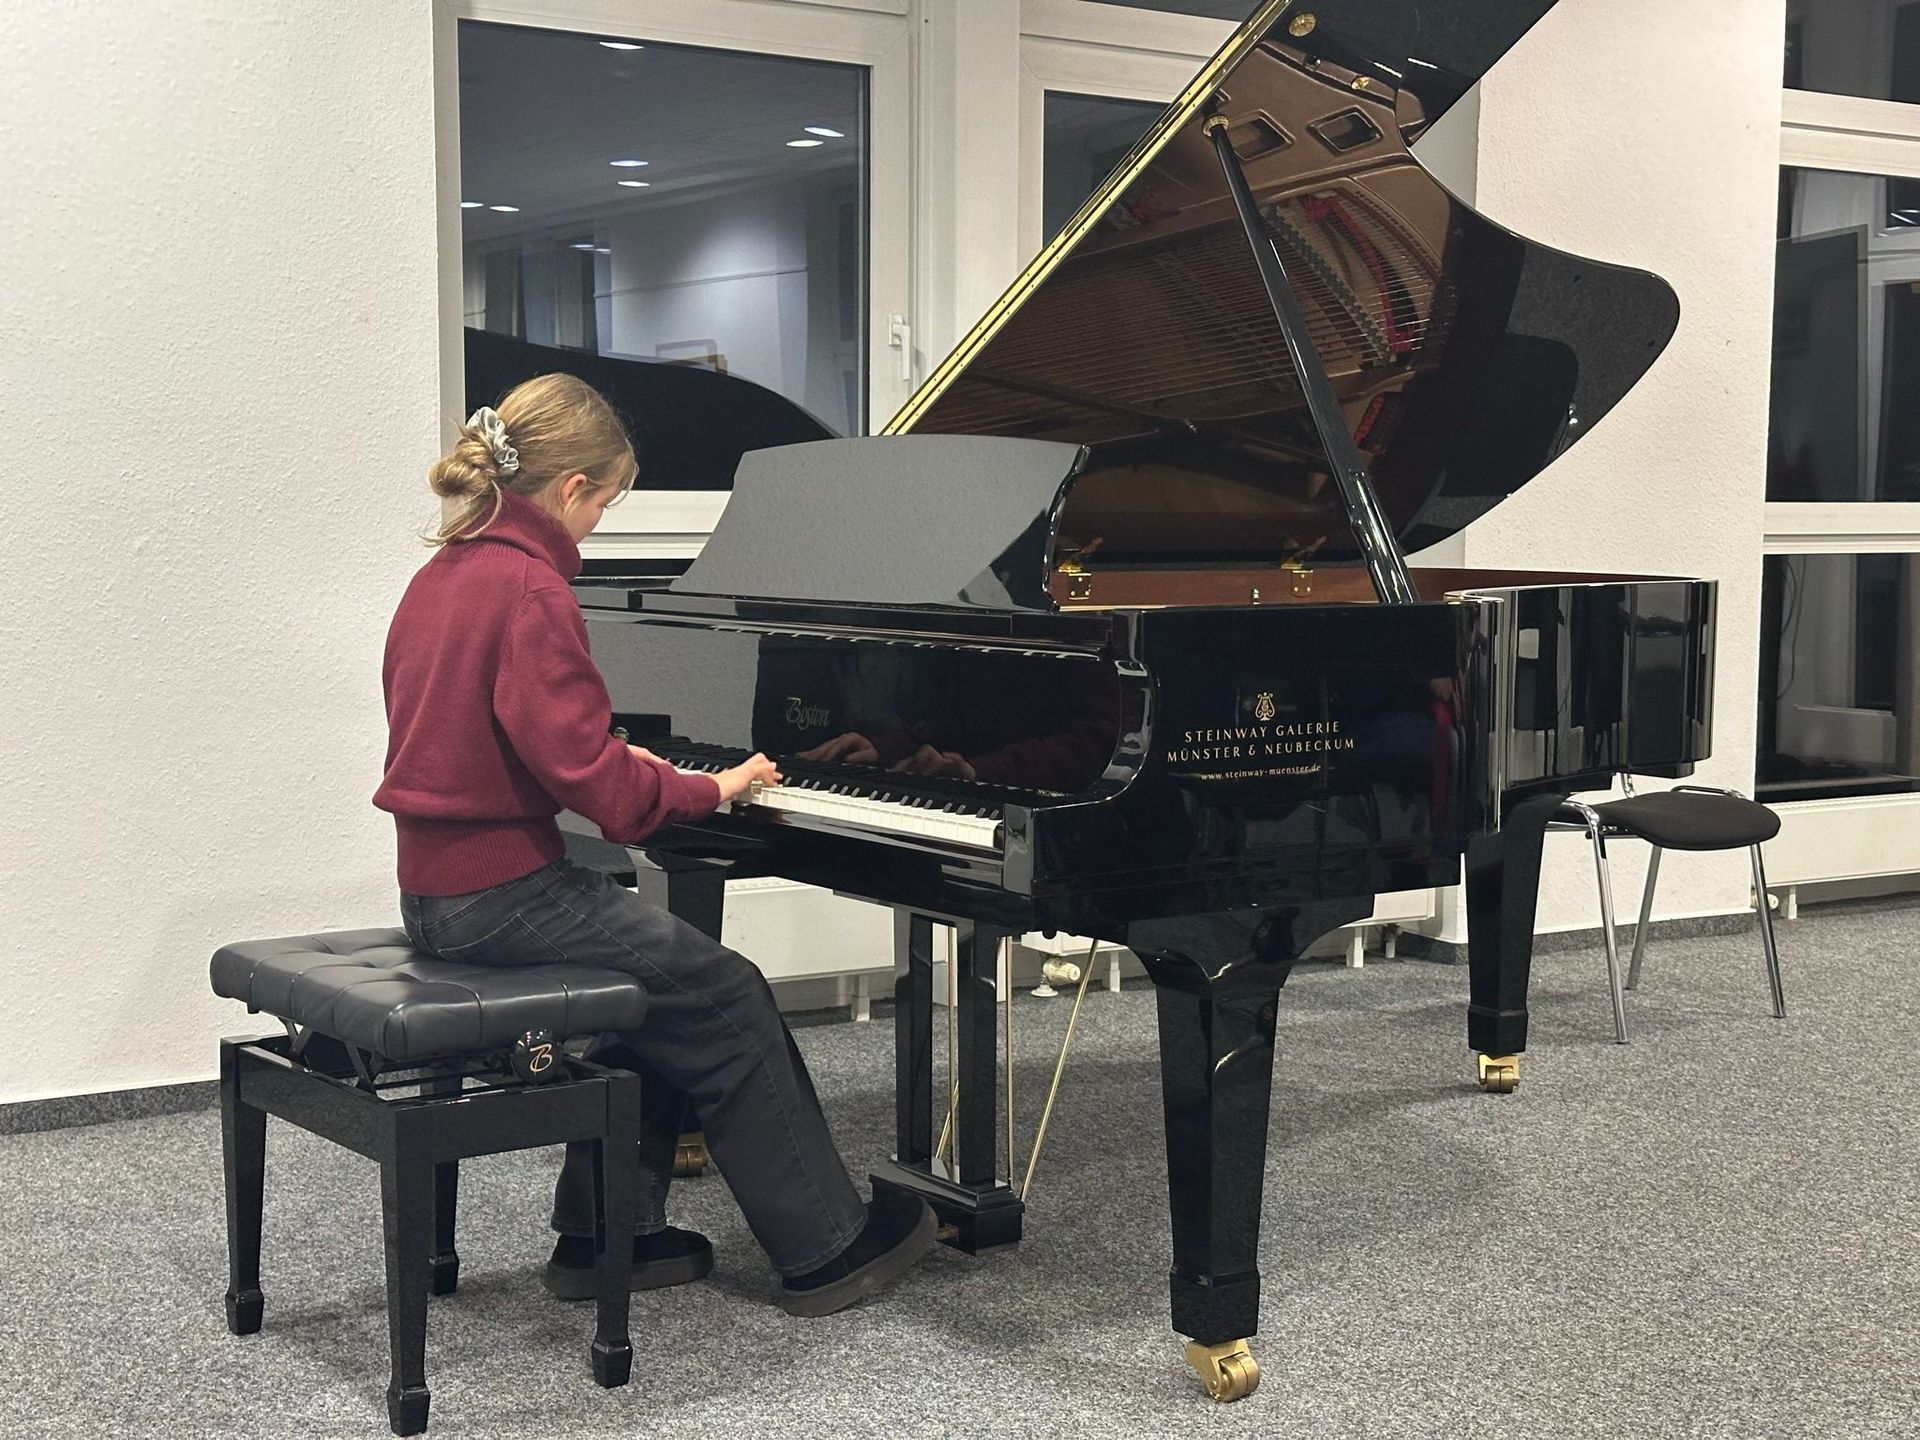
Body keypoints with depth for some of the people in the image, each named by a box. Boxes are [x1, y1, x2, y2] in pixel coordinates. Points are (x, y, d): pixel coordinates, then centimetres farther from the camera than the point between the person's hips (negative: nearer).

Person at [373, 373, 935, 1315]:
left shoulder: (443, 576, 10)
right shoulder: (528, 592, -20)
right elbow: (594, 784, -22)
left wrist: (617, 761, 16)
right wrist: (710, 789, -7)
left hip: (442, 887, 10)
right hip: (506, 895, -10)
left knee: (660, 986, 22)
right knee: (728, 1001, 1)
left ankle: (602, 1235, 23)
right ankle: (823, 1252, 11)